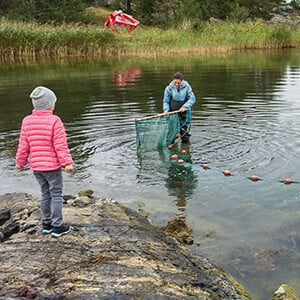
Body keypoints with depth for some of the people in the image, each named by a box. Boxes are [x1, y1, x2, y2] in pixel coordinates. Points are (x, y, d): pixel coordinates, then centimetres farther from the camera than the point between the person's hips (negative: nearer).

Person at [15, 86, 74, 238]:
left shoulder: (27, 121, 0)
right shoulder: (54, 121, -16)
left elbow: (23, 145, 3)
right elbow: (60, 145, -17)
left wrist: (20, 162, 15)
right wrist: (67, 163, -12)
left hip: (36, 166, 6)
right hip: (52, 166, -5)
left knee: (45, 194, 19)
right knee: (56, 195, 6)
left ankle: (46, 224, 27)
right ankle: (57, 227, 11)